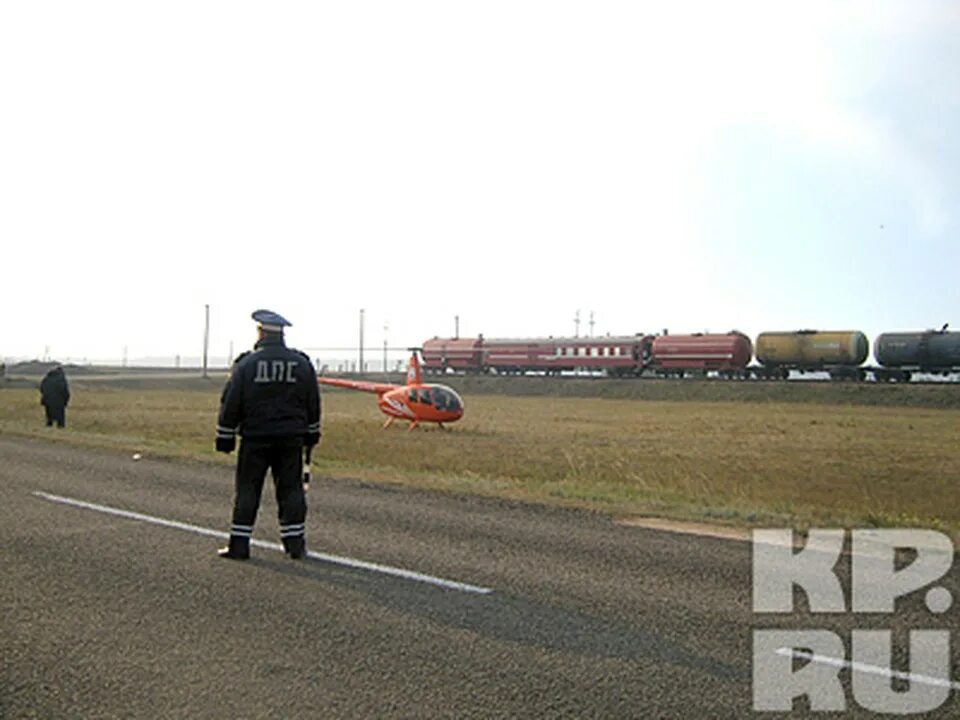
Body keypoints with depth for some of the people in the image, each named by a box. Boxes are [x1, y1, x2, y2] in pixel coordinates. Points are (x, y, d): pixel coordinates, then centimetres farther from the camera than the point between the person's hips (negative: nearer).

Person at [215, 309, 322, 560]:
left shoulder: (246, 364, -6)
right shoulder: (302, 364, 3)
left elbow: (231, 404, -5)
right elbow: (313, 405, 11)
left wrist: (225, 436, 4)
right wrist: (311, 434, 21)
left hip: (255, 439, -2)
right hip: (291, 438, 2)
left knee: (247, 490, 5)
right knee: (291, 490, 8)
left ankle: (239, 545, 8)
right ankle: (295, 544, 11)